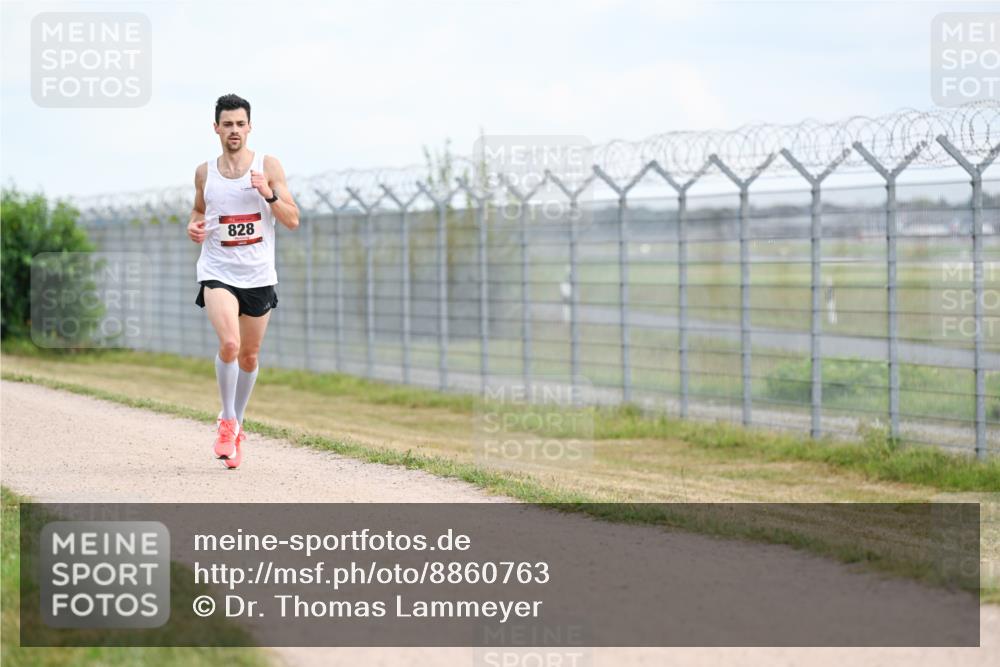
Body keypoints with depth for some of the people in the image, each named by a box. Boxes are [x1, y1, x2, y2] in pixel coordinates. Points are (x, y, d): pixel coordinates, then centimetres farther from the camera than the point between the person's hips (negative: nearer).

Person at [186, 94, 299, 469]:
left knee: (249, 356, 10)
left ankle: (236, 425, 31)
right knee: (229, 344, -23)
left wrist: (269, 194, -19)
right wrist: (193, 227, -1)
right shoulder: (205, 172, 4)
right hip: (218, 273, -1)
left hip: (258, 276, 1)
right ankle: (227, 421, -5)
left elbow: (292, 221, -2)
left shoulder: (268, 166, -1)